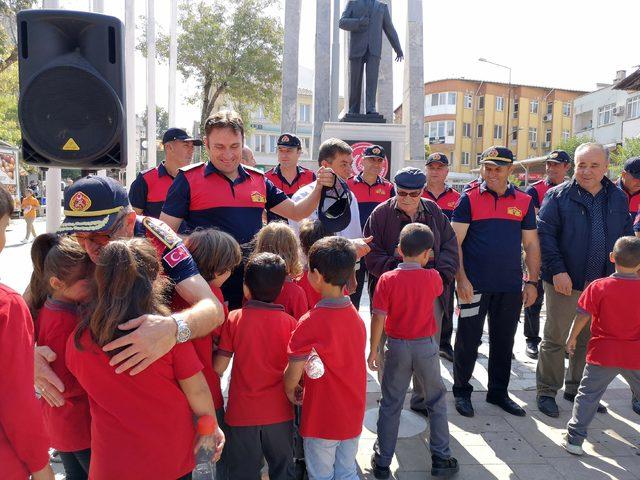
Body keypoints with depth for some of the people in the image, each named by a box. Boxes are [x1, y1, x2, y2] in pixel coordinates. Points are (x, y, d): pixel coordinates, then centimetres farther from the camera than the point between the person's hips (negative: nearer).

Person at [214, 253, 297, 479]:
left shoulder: (234, 319, -11)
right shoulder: (289, 322, -10)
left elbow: (219, 367, -9)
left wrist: (217, 347, 10)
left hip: (242, 412, 0)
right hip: (279, 412, 1)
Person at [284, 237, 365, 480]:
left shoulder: (311, 323, -25)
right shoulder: (355, 316, -5)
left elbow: (293, 375, -22)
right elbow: (344, 361, 4)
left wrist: (291, 391, -2)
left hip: (322, 419, -5)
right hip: (353, 415, 6)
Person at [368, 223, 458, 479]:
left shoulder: (387, 279, -11)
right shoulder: (433, 278, -8)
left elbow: (378, 318, -13)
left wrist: (373, 350, -4)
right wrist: (424, 266, 24)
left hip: (397, 347, 0)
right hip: (426, 346, 0)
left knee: (390, 405, 11)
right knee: (437, 402, 17)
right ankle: (441, 459, 25)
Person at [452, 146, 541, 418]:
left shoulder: (524, 201, 7)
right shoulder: (469, 199, -2)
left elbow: (531, 245, 10)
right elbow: (455, 241, -6)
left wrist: (532, 282, 5)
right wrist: (461, 278, -13)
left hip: (511, 286, 3)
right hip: (475, 284, -3)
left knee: (504, 341, 14)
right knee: (468, 339, 4)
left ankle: (498, 392, 30)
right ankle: (461, 391, 22)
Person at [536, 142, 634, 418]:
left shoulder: (618, 198, 8)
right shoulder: (559, 196, -5)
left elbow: (626, 239, 13)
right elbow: (545, 234, -11)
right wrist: (558, 270, -19)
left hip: (602, 284, 5)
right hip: (565, 282, -4)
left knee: (590, 341, 16)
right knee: (555, 339, 5)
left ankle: (577, 388, 33)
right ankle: (546, 392, 19)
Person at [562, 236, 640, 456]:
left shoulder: (598, 287, -12)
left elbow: (582, 317, -10)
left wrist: (572, 338, 3)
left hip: (602, 354, -2)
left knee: (588, 396, 7)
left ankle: (574, 439, 7)